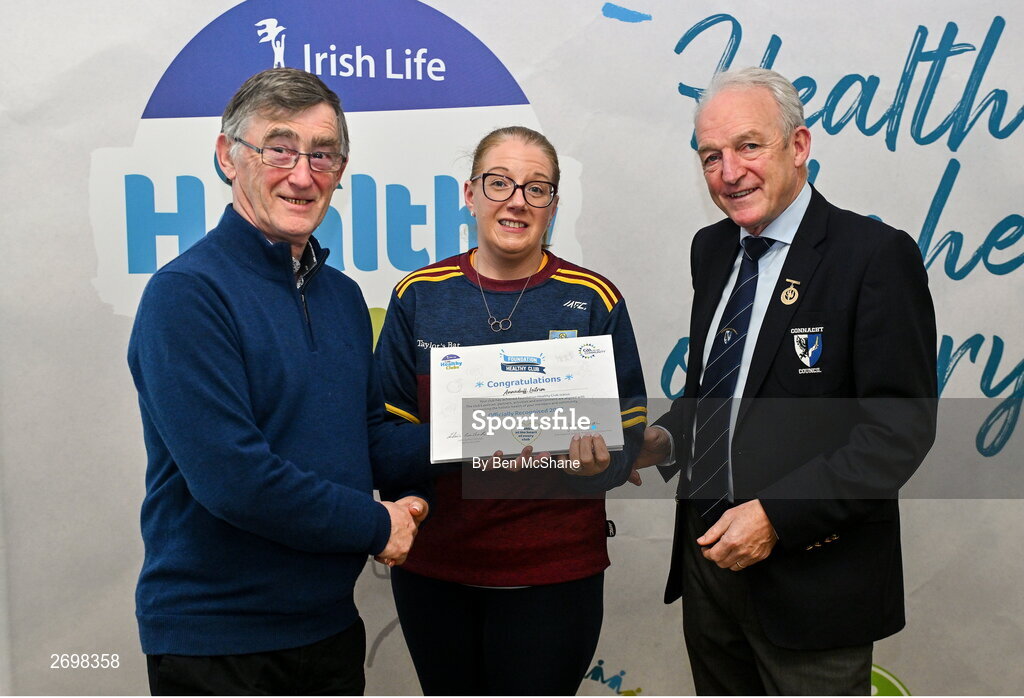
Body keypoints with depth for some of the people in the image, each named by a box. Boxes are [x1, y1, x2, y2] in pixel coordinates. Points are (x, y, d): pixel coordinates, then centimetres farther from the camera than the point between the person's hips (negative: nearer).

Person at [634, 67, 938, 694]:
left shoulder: (876, 256, -15)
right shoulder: (712, 250, 6)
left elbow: (901, 427, -18)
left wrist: (776, 514, -23)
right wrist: (665, 439, -3)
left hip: (811, 577, -6)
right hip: (708, 552, 6)